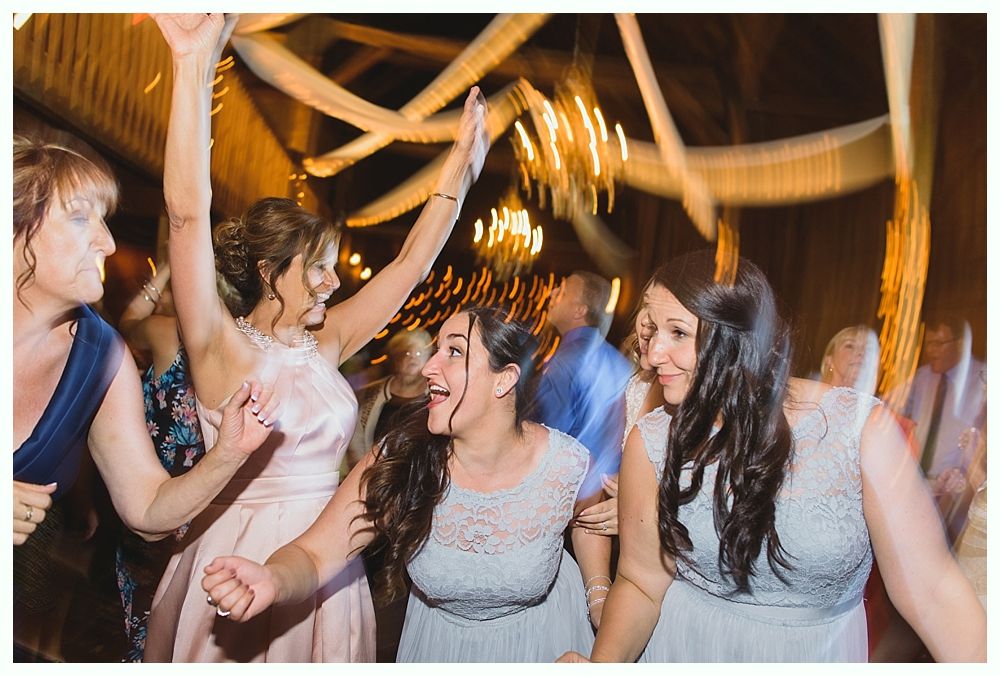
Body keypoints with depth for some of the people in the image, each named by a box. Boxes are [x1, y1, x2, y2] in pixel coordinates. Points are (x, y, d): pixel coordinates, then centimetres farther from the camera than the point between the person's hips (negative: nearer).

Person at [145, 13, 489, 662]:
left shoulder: (324, 342, 2)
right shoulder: (222, 348, -13)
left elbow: (413, 261, 6)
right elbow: (189, 213, -25)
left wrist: (463, 162, 5)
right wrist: (195, 67, -30)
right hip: (242, 555, -5)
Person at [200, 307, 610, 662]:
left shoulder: (569, 464, -26)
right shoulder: (400, 459, -26)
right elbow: (315, 554, -27)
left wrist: (600, 595, -8)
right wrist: (272, 581, -48)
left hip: (541, 637, -1)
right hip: (438, 639, 1)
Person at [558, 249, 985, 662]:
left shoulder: (863, 429, -21)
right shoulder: (652, 443, -17)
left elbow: (931, 589, -18)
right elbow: (641, 581, -12)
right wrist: (603, 662, -28)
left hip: (824, 653, 0)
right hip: (686, 651, 1)